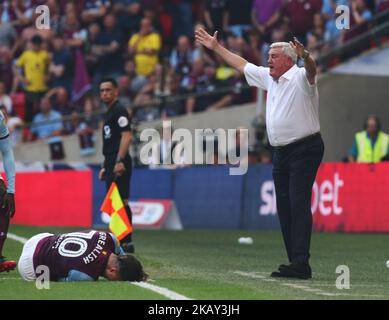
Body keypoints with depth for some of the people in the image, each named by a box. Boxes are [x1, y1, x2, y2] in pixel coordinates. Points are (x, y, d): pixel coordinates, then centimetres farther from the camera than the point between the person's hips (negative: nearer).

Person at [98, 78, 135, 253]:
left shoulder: (119, 111, -8)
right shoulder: (109, 113, 22)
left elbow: (126, 136, -19)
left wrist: (120, 161, -27)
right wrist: (105, 167, 24)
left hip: (119, 163, -10)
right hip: (112, 163, 10)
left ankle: (126, 242, -15)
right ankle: (121, 241, 14)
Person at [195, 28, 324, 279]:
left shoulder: (300, 77, -9)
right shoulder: (268, 77, 16)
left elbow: (311, 69, -32)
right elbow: (242, 65, 29)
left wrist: (306, 56, -54)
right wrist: (217, 47, 35)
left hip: (304, 150, -9)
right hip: (281, 152, 9)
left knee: (298, 203, -17)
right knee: (284, 208, 5)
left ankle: (301, 262, -23)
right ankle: (296, 263, 6)